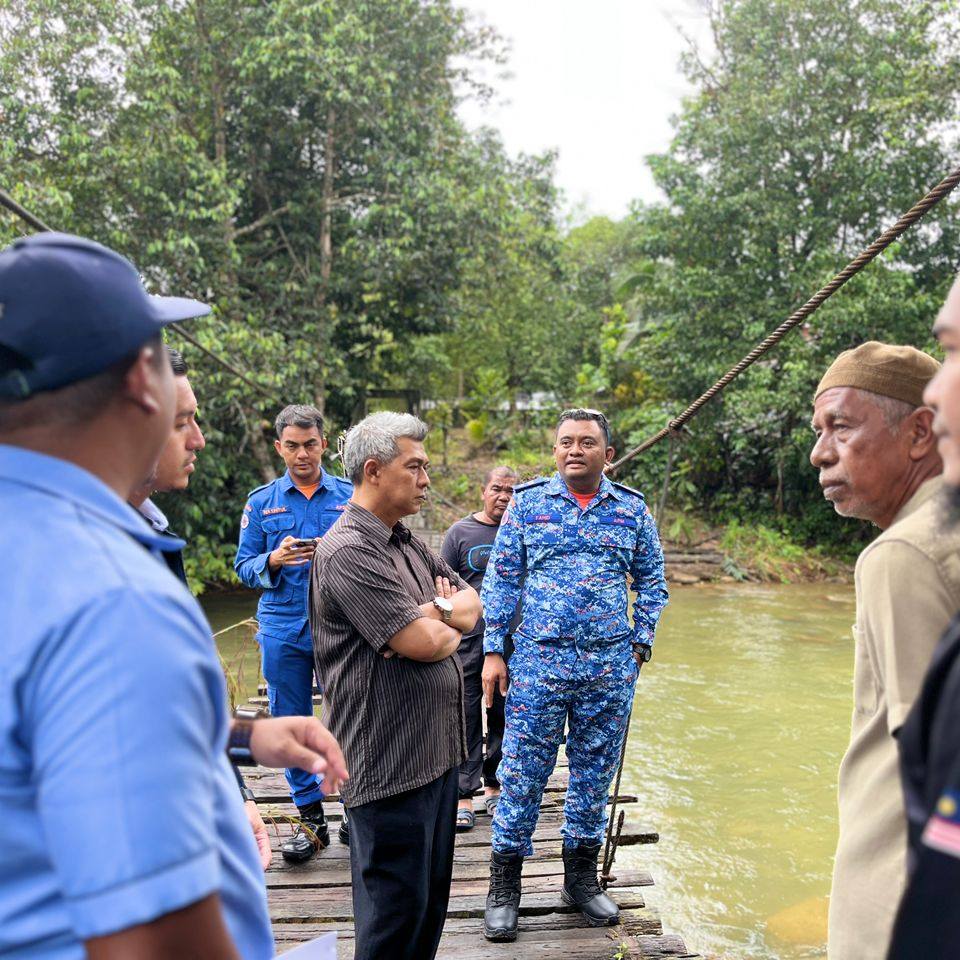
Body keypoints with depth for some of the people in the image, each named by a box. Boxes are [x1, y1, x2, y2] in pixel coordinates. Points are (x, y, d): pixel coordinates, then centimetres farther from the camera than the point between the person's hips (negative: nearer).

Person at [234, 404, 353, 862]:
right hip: (282, 628, 2)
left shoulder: (350, 496, 6)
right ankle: (310, 816, 17)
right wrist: (274, 560, -14)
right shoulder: (261, 501, 9)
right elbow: (244, 567, 7)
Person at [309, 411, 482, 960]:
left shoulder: (408, 543, 13)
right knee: (397, 912, 4)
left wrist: (434, 613, -12)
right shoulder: (348, 552, -18)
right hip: (391, 762, -9)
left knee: (432, 897, 20)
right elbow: (423, 643, -23)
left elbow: (472, 603, 9)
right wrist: (449, 625, -1)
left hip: (438, 748, 9)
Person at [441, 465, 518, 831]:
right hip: (468, 640, -2)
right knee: (466, 717, 0)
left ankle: (494, 786, 25)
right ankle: (464, 795, 7)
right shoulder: (460, 532, 1)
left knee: (504, 717, 11)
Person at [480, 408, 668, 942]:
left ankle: (582, 875, 27)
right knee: (524, 772, 2)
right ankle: (505, 884, 15)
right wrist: (494, 651, -2)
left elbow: (652, 579, 14)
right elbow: (501, 578, 3)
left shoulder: (633, 509, 6)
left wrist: (640, 642, 5)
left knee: (595, 773, 11)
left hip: (611, 665, 2)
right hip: (538, 661, -1)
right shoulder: (527, 502, 2)